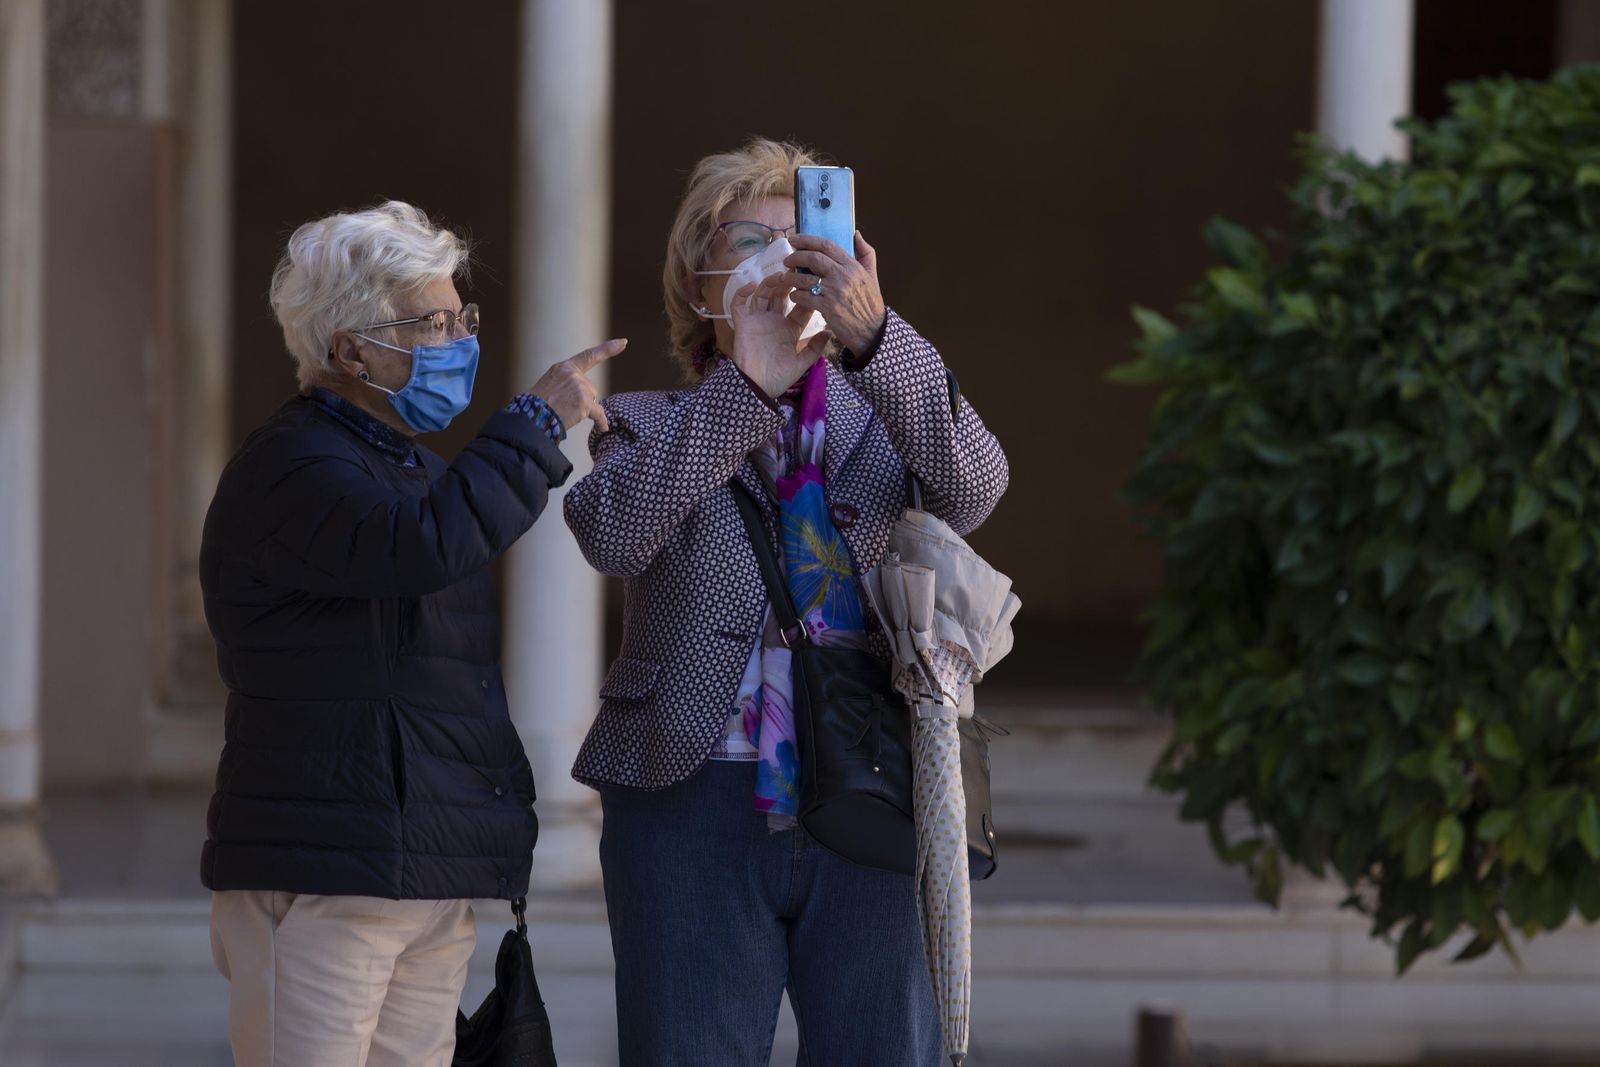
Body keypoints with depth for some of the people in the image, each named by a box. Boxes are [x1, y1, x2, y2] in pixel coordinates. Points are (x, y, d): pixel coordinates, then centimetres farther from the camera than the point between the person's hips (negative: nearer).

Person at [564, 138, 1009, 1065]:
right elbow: (614, 535, -12)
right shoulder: (648, 427, 10)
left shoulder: (886, 415, 12)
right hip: (697, 809, -1)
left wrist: (872, 335, -25)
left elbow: (973, 486, -11)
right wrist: (746, 385, -17)